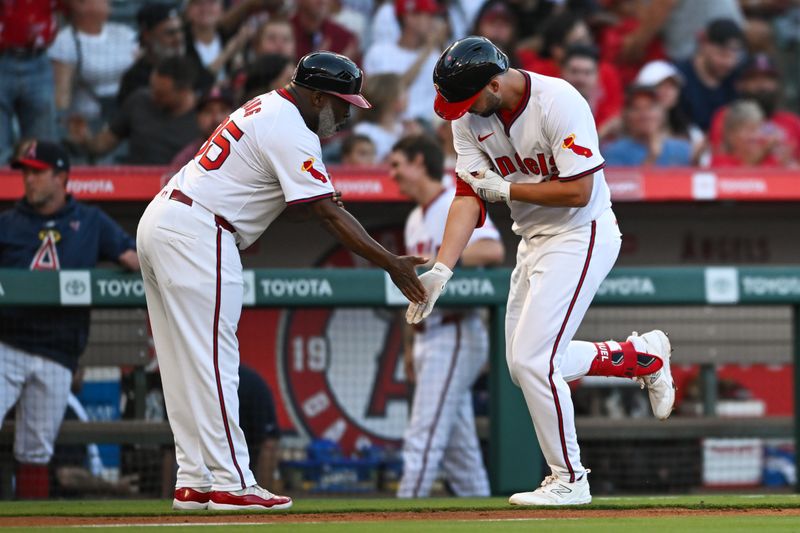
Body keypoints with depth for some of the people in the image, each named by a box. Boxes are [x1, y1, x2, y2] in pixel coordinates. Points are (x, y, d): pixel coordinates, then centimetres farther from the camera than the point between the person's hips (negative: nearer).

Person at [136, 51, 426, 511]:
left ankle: (194, 482, 10)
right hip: (197, 234, -10)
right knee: (212, 357, -8)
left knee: (185, 362, 9)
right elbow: (329, 215, -16)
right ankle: (230, 483, -8)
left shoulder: (264, 108, 18)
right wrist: (392, 264, -15)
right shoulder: (292, 133, -13)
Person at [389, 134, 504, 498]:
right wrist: (411, 346, 18)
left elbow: (492, 250, -26)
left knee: (423, 438, -14)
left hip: (456, 335, -10)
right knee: (459, 444, 9)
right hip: (429, 338, 10)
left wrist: (434, 261, -27)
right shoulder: (416, 220, 19)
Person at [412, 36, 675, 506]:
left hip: (581, 236, -8)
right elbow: (469, 195, -8)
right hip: (533, 239, 8)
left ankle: (569, 480, 2)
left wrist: (504, 189, -18)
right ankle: (645, 357, 32)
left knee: (533, 360, -14)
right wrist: (441, 270, -20)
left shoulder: (559, 103, -25)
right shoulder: (471, 120, -4)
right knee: (526, 363, 14)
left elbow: (578, 191, -25)